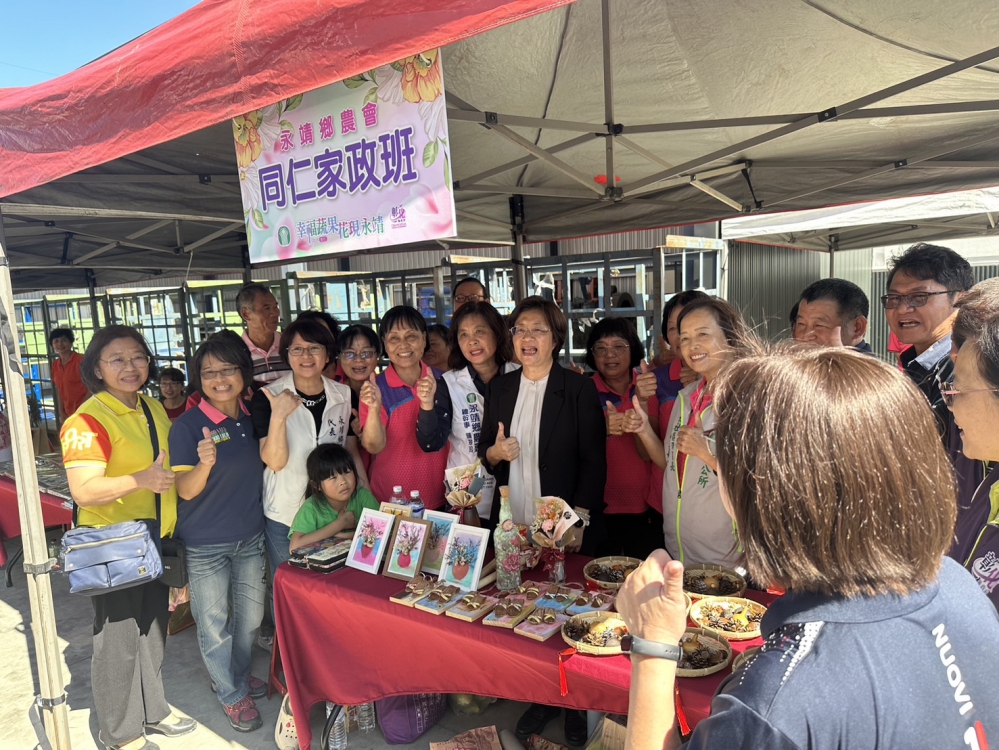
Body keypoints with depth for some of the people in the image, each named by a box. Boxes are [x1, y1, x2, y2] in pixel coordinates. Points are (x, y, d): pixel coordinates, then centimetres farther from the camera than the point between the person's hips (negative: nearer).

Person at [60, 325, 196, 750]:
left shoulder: (154, 409, 8)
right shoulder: (87, 421, -17)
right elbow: (84, 491, -24)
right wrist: (141, 480, -36)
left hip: (154, 539, 8)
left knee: (152, 632, 20)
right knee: (118, 640, 5)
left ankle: (152, 712, 38)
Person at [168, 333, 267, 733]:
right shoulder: (187, 426, -17)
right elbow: (185, 490, -20)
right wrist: (205, 463, -37)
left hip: (250, 536, 5)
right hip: (205, 544, -4)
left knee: (250, 615, 20)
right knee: (214, 623, 11)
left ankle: (235, 675, 46)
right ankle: (231, 694, 34)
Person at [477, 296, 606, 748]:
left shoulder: (579, 390, -8)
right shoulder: (500, 389, 6)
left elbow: (594, 462, -8)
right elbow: (485, 454, 13)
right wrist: (494, 452, -10)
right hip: (513, 526, 4)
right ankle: (541, 697, 34)